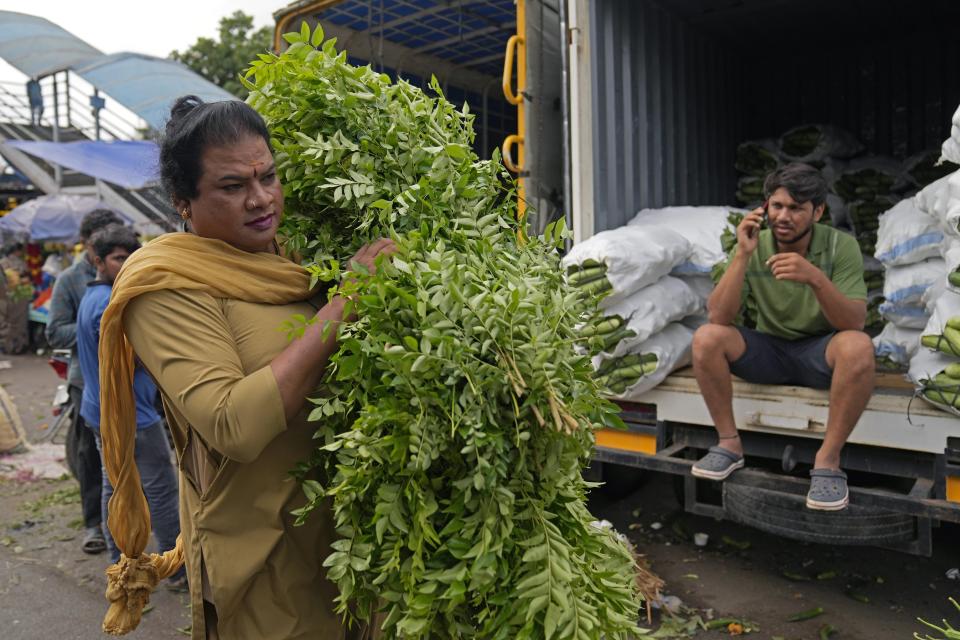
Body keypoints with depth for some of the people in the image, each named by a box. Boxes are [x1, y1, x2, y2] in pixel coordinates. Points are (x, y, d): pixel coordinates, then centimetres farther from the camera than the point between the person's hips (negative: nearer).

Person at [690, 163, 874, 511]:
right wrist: (742, 255, -28)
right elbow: (719, 318, -19)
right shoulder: (753, 246, -8)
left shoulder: (840, 246, -12)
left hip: (821, 352, -1)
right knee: (706, 338, -24)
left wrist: (815, 278, -40)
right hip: (768, 349, 2)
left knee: (858, 347, -34)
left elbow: (855, 323, -23)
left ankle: (828, 459, -21)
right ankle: (730, 443, -9)